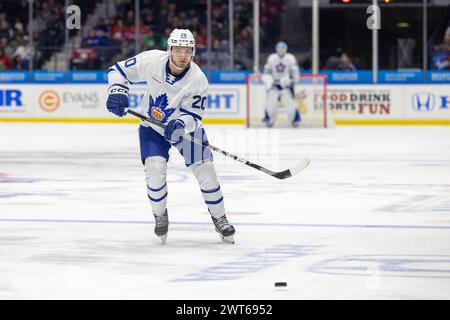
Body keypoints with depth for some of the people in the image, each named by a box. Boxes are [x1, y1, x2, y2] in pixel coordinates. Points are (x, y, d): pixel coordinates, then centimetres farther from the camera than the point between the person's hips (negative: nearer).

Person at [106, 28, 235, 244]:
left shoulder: (197, 80, -25)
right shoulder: (152, 60, -23)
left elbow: (193, 114, -22)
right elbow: (119, 70, -10)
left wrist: (180, 125, -42)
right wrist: (117, 91, -27)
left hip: (185, 125, 0)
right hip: (153, 126, 0)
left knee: (204, 170, -7)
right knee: (155, 168, -20)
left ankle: (219, 219, 12)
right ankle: (160, 216, 4)